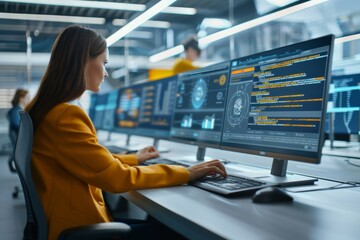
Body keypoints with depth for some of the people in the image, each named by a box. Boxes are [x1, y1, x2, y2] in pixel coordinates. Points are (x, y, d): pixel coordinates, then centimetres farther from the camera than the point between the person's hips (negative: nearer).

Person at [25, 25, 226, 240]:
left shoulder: (45, 108, 8)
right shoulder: (65, 116, -23)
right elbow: (119, 178, -23)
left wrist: (133, 159, 27)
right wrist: (185, 173, -15)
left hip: (69, 220, 9)